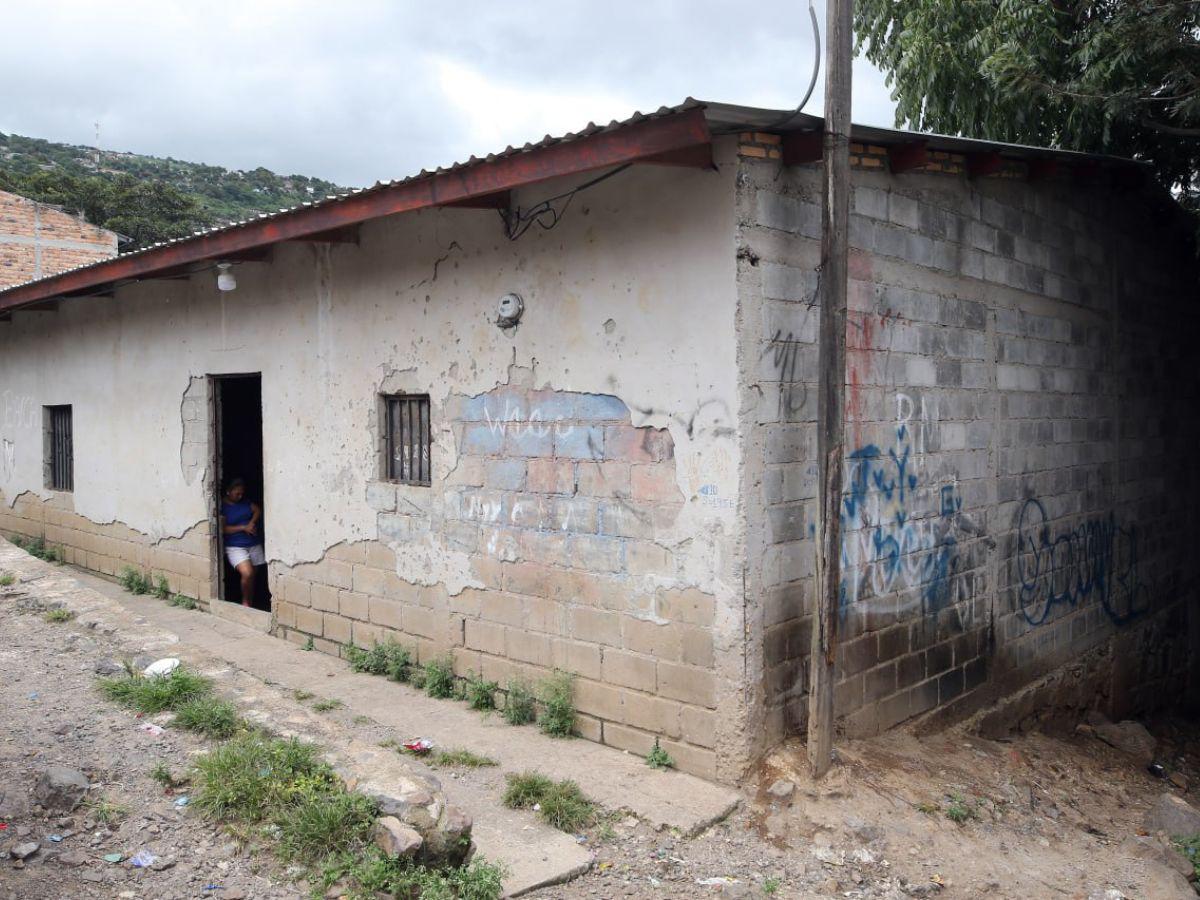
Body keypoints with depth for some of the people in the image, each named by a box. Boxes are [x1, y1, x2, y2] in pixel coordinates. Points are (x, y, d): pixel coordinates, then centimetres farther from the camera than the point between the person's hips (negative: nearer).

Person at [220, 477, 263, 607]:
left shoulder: (245, 502, 10)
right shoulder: (222, 507, -6)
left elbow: (258, 510, 8)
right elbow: (223, 529, -11)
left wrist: (252, 522, -9)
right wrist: (243, 528, -16)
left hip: (254, 544, 5)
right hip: (235, 547, -5)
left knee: (252, 576, 8)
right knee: (247, 573, -22)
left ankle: (250, 604, 20)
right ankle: (245, 602, 1)